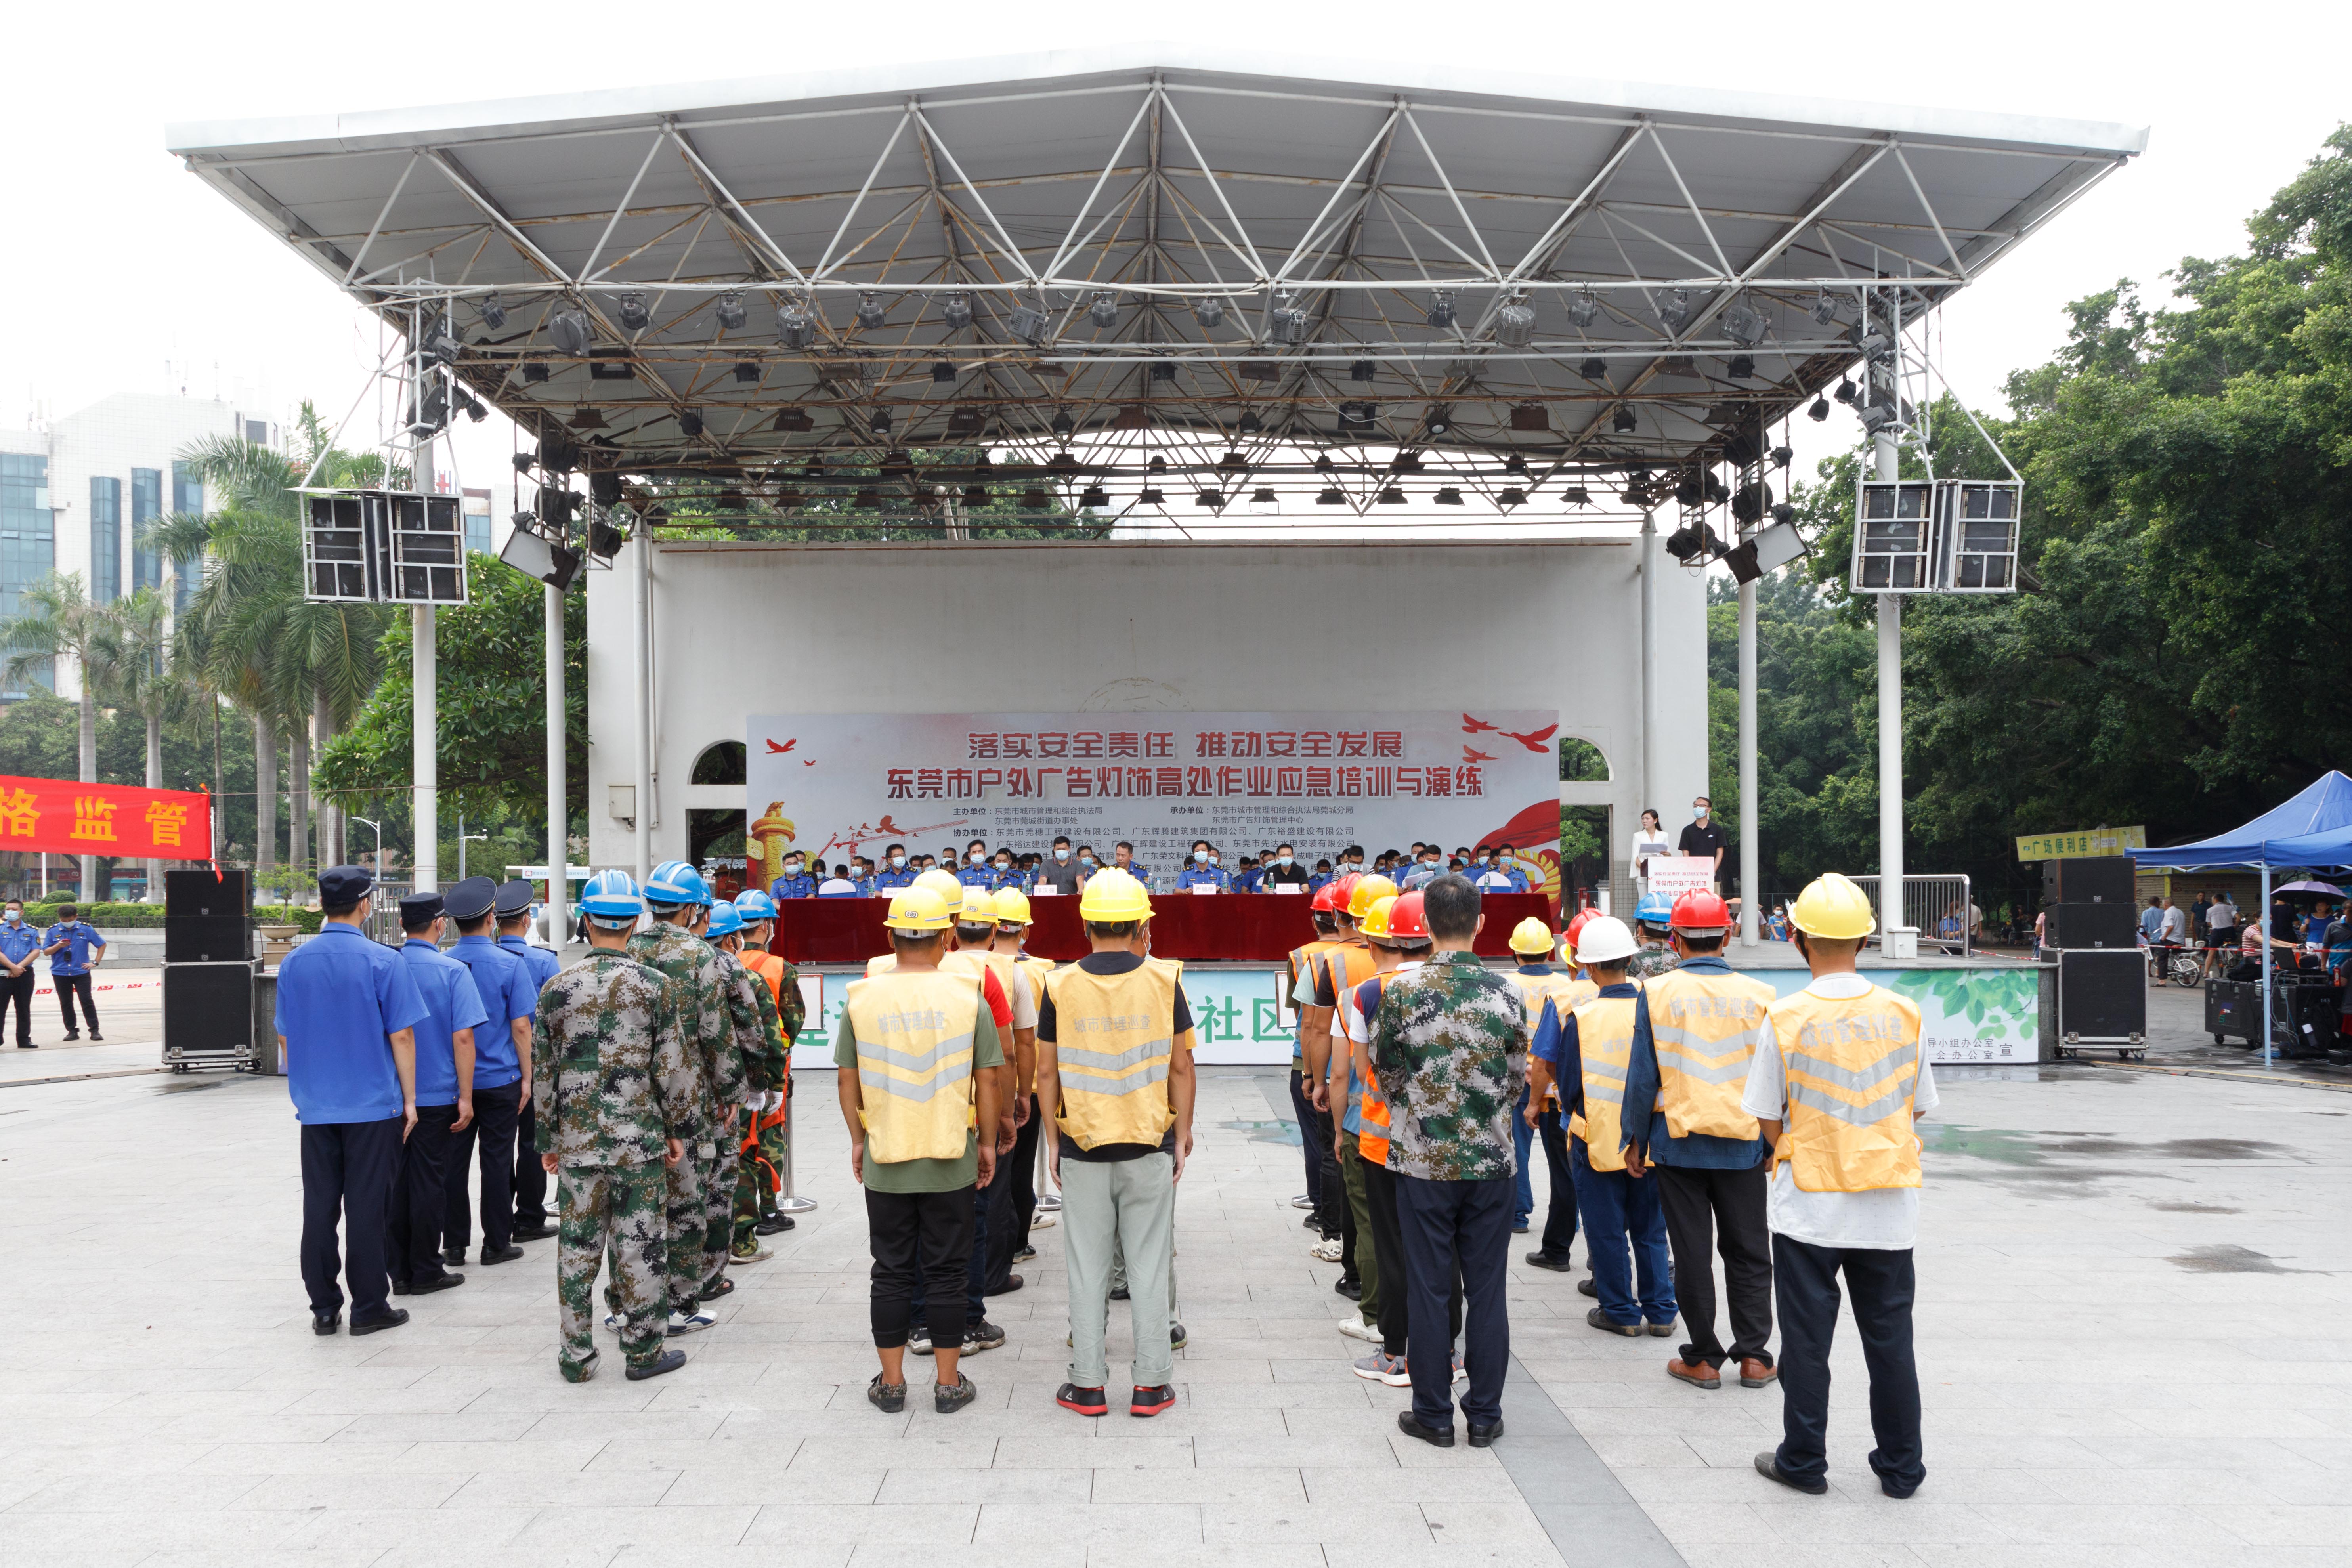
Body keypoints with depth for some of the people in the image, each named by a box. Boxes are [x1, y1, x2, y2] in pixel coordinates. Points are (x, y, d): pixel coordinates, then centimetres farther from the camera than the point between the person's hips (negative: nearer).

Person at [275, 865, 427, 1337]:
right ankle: (368, 1307, 7)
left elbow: (285, 1037, 11)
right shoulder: (383, 962, -10)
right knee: (365, 1206, 1)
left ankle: (324, 1308, 14)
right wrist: (409, 1098, 0)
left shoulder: (294, 963, 4)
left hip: (315, 1106, 4)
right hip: (373, 1104, -4)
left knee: (318, 1206, 9)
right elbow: (401, 1036, -9)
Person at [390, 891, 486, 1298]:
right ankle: (425, 1273, 9)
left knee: (395, 1182, 10)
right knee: (429, 1182, 3)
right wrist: (465, 1096, -10)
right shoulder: (452, 971, -9)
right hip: (436, 1095, -4)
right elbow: (462, 1038, -14)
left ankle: (399, 1272, 15)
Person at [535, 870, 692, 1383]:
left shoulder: (557, 989, -1)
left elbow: (542, 1072, 4)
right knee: (640, 1247, 6)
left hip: (577, 1142, 2)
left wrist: (547, 1140, 13)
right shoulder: (655, 987, -6)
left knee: (577, 1249, 9)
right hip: (641, 1142, -2)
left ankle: (576, 1356, 17)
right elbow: (674, 1067, -5)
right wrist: (679, 1129, 7)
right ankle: (645, 1350, 14)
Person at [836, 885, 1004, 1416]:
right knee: (947, 1272, 7)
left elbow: (846, 1078, 4)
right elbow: (989, 1078, -3)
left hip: (884, 1161, 1)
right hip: (952, 1161, -1)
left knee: (891, 1272, 10)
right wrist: (987, 1142, 7)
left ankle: (891, 1383, 16)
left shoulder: (862, 998, -2)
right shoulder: (967, 997, -6)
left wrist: (857, 1139, 15)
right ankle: (948, 1383, 13)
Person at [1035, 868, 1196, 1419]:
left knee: (1087, 1267, 9)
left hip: (1083, 1146, 0)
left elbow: (1046, 1072, 0)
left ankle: (1087, 1384, 15)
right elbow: (1181, 1068, -1)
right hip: (1150, 1145, 0)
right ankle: (1150, 1383, 13)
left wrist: (1053, 1140, 10)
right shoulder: (1164, 982, -5)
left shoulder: (1060, 987, -5)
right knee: (1148, 1265, 8)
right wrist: (1183, 1135, 8)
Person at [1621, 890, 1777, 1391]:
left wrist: (1636, 1142, 5)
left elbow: (1643, 1077, -4)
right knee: (1748, 1251, 13)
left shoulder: (1656, 994, -7)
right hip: (1743, 1144, 1)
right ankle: (1753, 1355, 14)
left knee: (1692, 1253, 7)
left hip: (1677, 1142, -1)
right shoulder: (1758, 995, -3)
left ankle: (1704, 1359, 13)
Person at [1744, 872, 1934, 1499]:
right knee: (1890, 1336, 12)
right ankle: (1901, 1467, 21)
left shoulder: (1785, 1019, -11)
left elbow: (1767, 1120, -5)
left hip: (1808, 1203, -2)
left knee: (1807, 1336, 8)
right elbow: (1915, 1108, 6)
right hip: (1889, 1206, 3)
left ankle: (1803, 1460, 19)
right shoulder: (1904, 1014, -3)